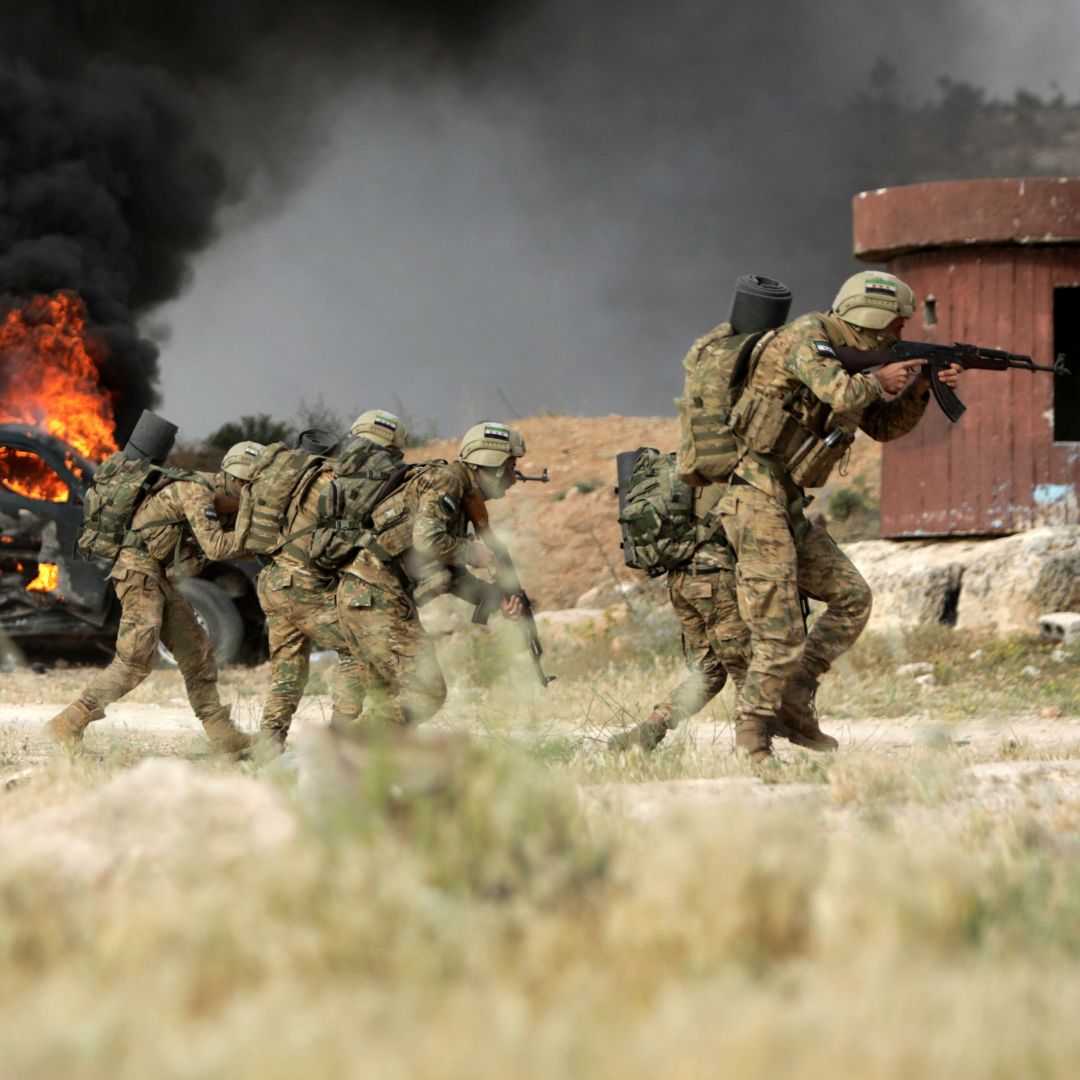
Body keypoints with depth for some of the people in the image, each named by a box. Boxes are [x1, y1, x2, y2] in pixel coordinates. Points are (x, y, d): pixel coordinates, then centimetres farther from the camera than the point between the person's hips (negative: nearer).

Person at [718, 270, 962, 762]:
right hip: (758, 499, -10)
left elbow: (883, 426, 26)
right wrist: (879, 380, -8)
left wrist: (919, 389, 11)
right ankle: (752, 734, 0)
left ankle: (794, 701, 13)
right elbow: (842, 395, -27)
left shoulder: (849, 359, 17)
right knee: (780, 635, -10)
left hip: (789, 509, 10)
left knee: (852, 597, 10)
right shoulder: (807, 337, -11)